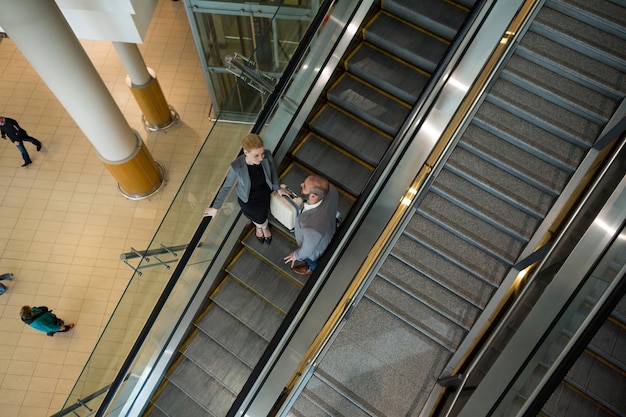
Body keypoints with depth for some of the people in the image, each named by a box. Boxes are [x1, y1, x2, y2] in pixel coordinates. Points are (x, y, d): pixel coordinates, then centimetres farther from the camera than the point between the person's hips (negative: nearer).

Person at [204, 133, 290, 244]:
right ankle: (260, 225, 42)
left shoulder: (267, 155, -29)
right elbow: (226, 187, -18)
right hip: (247, 198, -2)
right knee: (260, 222, 0)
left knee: (261, 220, -2)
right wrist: (215, 208, -7)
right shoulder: (237, 166, -34)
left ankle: (264, 226, 39)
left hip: (264, 193, 2)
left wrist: (278, 188, 9)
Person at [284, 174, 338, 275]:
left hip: (314, 248, -5)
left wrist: (296, 255, -5)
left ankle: (313, 269, 68)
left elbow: (308, 249, -28)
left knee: (310, 260, 33)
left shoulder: (312, 227, -52)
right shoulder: (330, 189, -36)